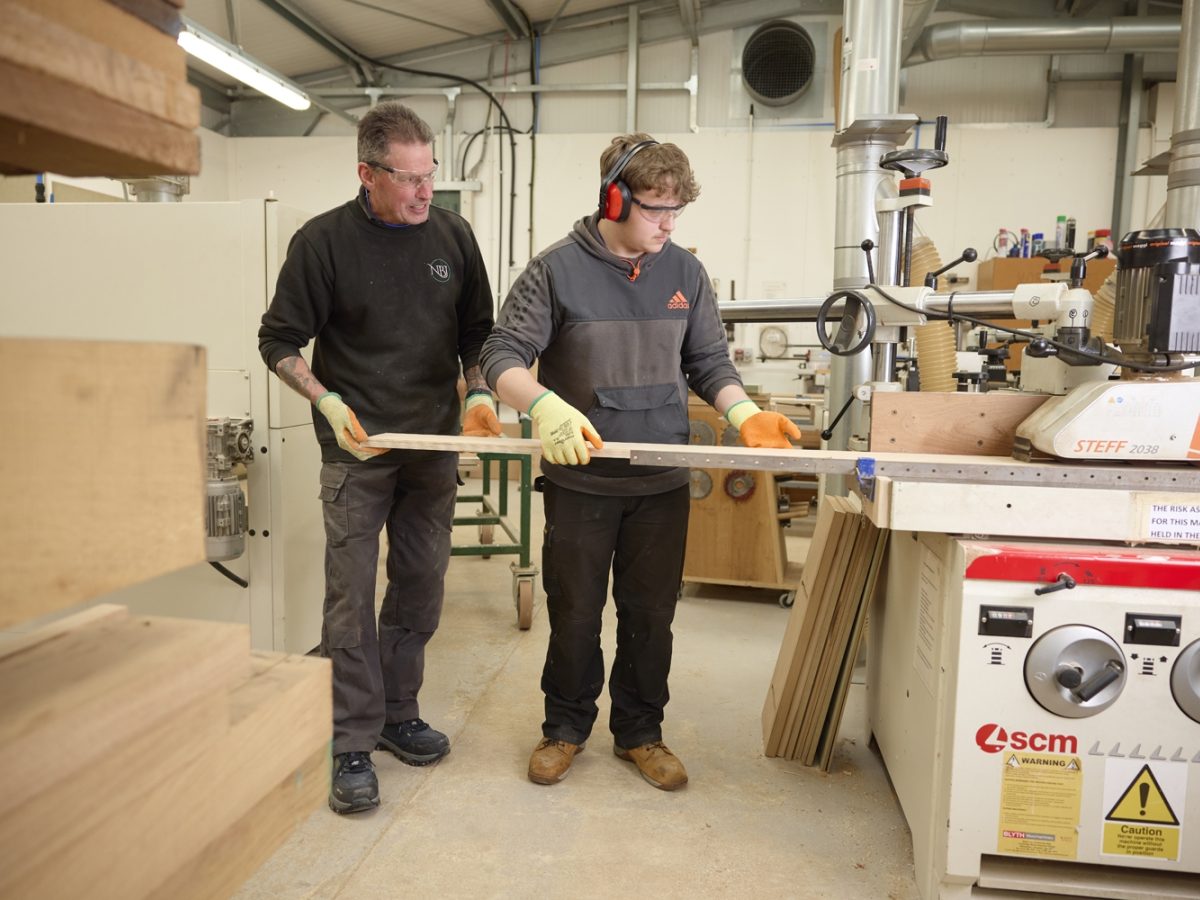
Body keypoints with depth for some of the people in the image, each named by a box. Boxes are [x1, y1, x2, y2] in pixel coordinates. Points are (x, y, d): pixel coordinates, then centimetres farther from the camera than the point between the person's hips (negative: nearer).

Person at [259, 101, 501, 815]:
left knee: (421, 590, 10)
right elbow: (280, 342, -1)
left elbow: (477, 332, 12)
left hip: (435, 447, 4)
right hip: (357, 448, -4)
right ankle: (354, 743, 10)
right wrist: (329, 402, -16)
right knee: (352, 597, -2)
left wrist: (478, 394, -5)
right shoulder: (324, 241, -7)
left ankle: (398, 714, 27)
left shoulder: (453, 234, 4)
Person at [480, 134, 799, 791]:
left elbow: (709, 363, 10)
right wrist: (545, 405, -30)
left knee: (650, 615, 13)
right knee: (574, 613, 12)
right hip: (580, 482, -3)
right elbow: (502, 358, -10)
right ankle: (566, 726, 34)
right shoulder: (557, 270, -8)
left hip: (663, 484, 3)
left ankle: (640, 732, 34)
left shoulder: (684, 273, 4)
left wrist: (745, 414, -8)